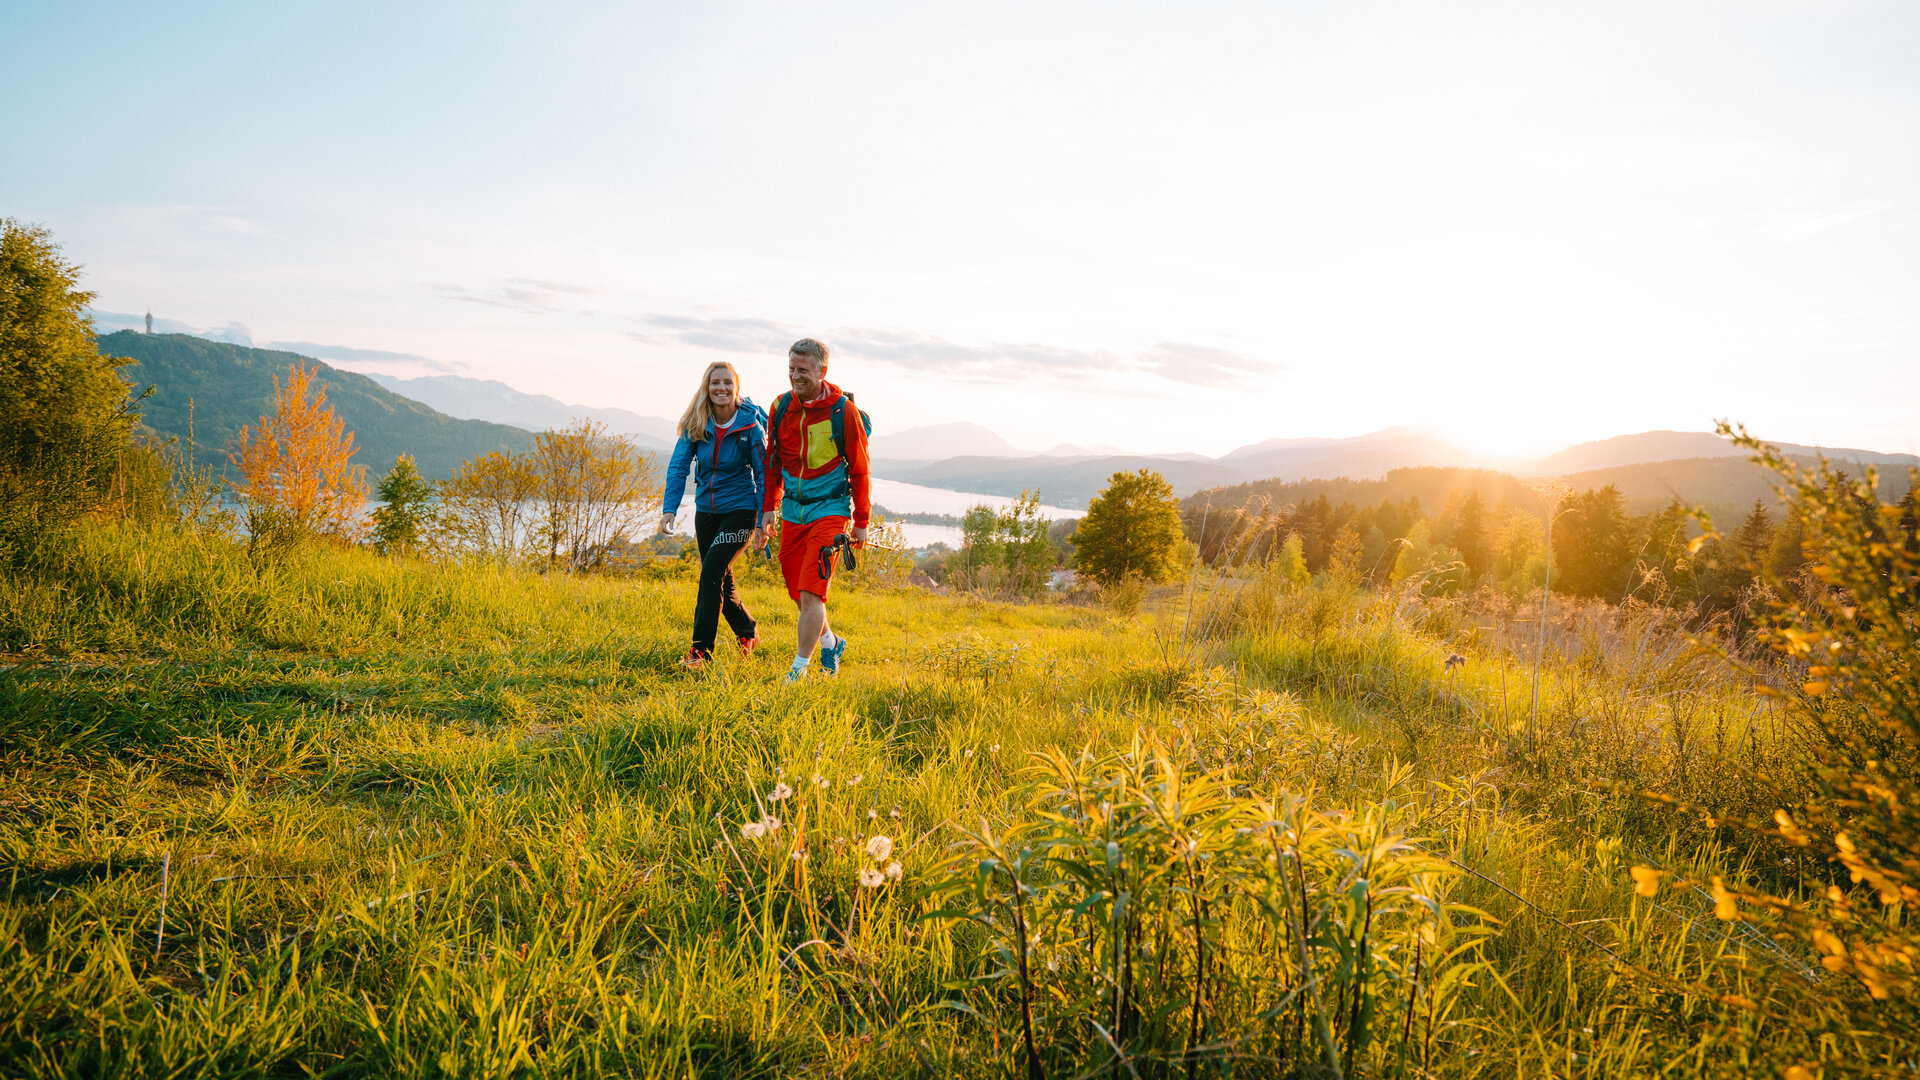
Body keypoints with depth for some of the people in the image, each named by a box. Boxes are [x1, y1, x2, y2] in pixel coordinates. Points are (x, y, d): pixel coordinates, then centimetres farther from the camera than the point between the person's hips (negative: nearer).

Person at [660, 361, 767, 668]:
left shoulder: (750, 426, -13)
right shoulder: (695, 424, -4)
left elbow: (763, 474, -8)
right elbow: (678, 466, -6)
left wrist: (763, 520, -10)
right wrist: (669, 508, -19)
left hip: (740, 509, -5)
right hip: (706, 510, 5)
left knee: (712, 571, -18)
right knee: (720, 581, 13)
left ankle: (701, 650, -12)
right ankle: (748, 631, 38)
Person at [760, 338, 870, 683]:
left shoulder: (844, 411, -11)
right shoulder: (781, 406, 2)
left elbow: (859, 469, -5)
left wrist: (861, 522, -2)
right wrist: (769, 506, 10)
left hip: (830, 511, -5)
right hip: (792, 511, 5)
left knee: (811, 593, -13)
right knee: (798, 593, 10)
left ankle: (799, 669, -3)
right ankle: (830, 642, 35)